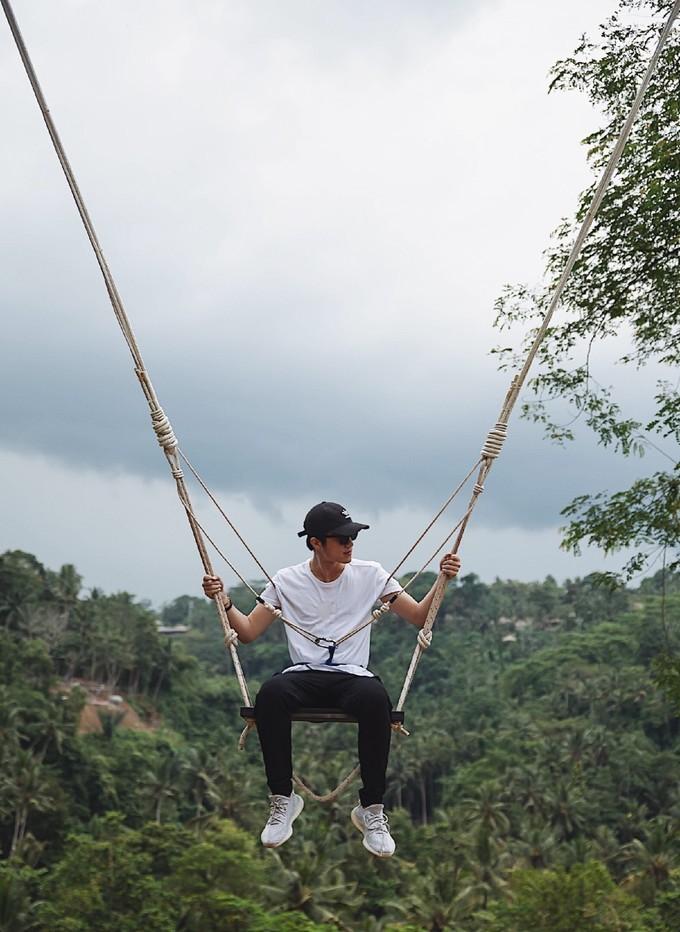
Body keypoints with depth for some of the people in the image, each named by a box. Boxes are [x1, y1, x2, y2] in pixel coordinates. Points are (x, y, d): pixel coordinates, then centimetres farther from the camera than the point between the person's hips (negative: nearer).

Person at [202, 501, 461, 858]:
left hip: (352, 675, 0)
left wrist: (442, 581, -5)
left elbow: (419, 617, 10)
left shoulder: (370, 574, 7)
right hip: (304, 675, 0)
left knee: (376, 699, -38)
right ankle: (283, 799, -19)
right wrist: (224, 600, -6)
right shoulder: (287, 580, 6)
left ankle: (372, 807, -23)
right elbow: (248, 632, 9)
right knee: (270, 694, -36)